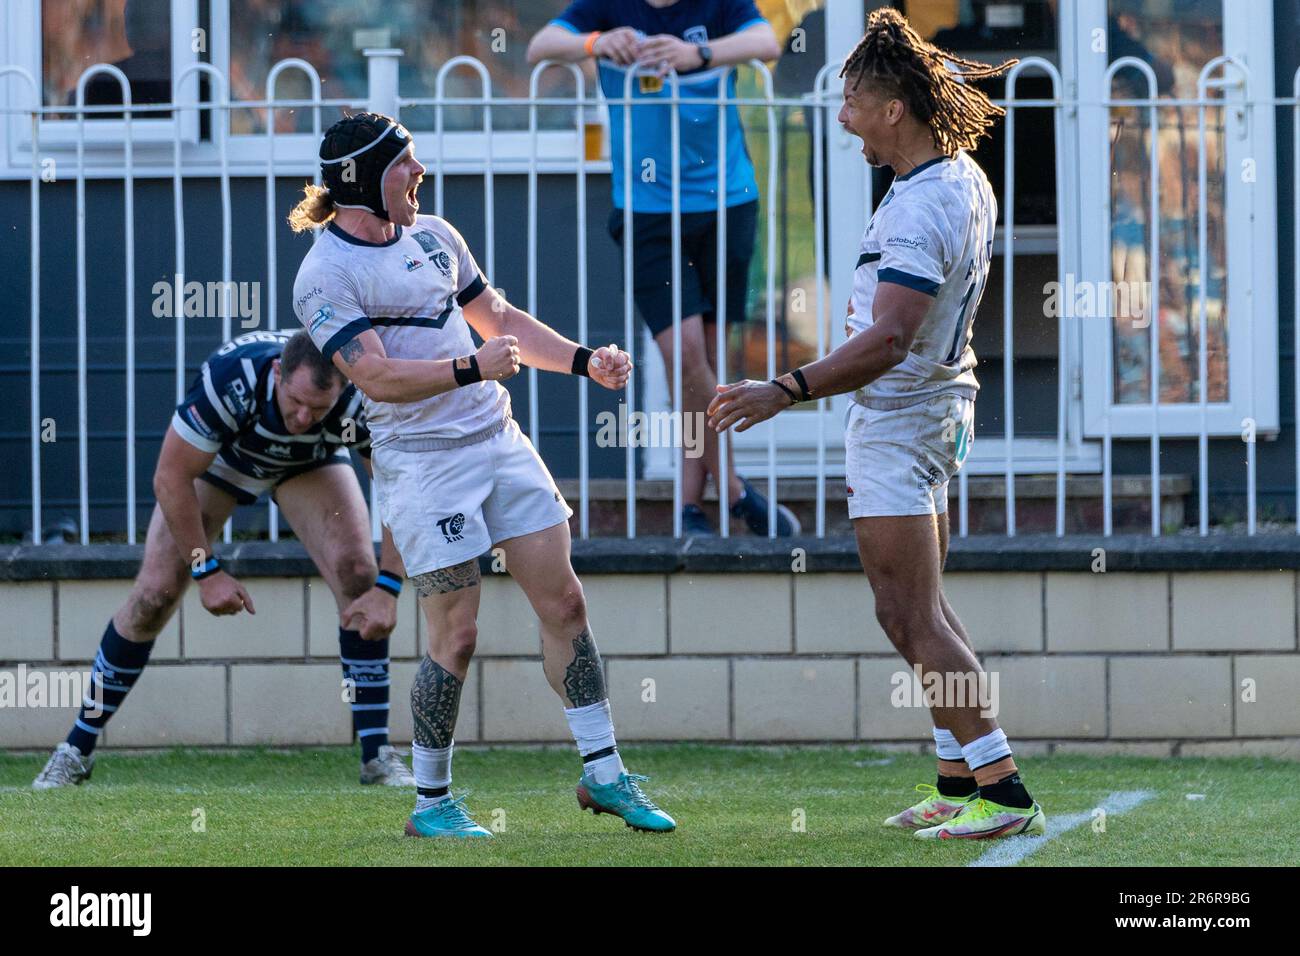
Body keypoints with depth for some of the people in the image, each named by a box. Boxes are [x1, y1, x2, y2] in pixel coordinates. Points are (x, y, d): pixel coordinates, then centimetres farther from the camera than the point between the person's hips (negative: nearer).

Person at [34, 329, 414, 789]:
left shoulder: (362, 401, -38)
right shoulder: (230, 376, -43)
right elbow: (170, 478, -32)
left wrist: (387, 589, -40)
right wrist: (207, 572, -31)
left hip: (311, 461, 1)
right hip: (219, 454, -1)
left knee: (358, 576, -20)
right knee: (154, 594, -9)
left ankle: (378, 758, -12)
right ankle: (77, 751, 6)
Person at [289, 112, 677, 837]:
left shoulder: (433, 235, 13)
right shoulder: (325, 275, -10)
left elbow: (501, 320, 21)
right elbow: (376, 375, -20)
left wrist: (585, 361, 11)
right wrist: (472, 368, -27)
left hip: (499, 442, 7)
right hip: (422, 462, -7)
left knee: (564, 602, 4)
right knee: (457, 636, -8)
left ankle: (605, 775, 12)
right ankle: (432, 801, 7)